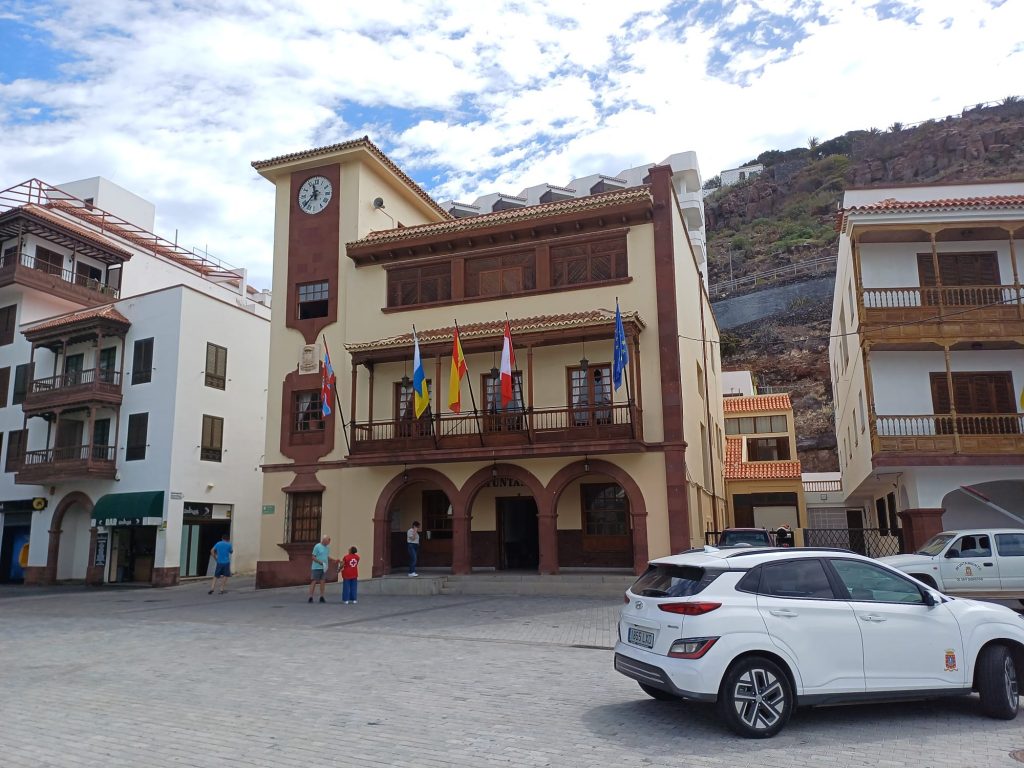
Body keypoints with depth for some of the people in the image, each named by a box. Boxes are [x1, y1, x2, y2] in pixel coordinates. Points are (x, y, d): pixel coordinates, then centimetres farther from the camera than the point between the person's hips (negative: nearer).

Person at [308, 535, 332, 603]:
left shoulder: (327, 547, 12)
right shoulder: (317, 546, -9)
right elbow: (313, 557, -10)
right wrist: (321, 563, -20)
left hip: (324, 568, 6)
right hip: (317, 567, -6)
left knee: (323, 582, 6)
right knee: (314, 582, -4)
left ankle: (321, 597, 10)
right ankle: (310, 597, -1)